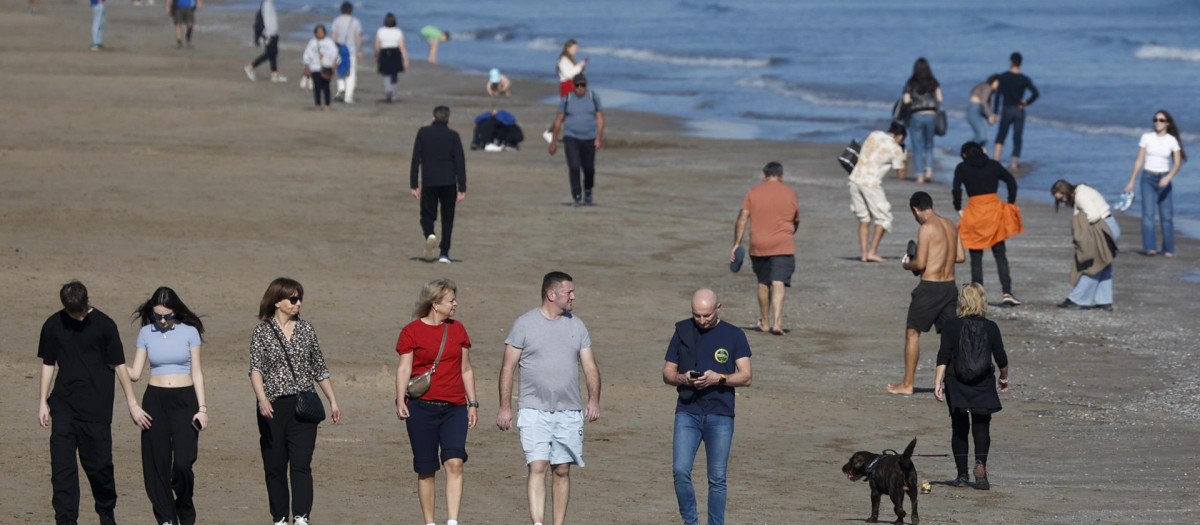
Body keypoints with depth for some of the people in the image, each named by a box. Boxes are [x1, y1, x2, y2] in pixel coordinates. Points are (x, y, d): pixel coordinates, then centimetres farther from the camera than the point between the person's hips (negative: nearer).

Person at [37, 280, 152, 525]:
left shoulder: (103, 325, -4)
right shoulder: (53, 326, 3)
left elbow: (119, 365, 0)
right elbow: (48, 365, 12)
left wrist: (132, 404, 1)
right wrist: (42, 403, 7)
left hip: (96, 406, -2)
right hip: (63, 404, 2)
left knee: (99, 463, 2)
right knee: (62, 465, -5)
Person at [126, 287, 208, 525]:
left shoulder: (189, 332, 1)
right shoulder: (146, 333, 5)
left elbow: (197, 372, 3)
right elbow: (135, 373, 5)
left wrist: (202, 407, -2)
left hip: (184, 400, -2)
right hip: (155, 400, 2)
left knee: (182, 463, -12)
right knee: (157, 464, -2)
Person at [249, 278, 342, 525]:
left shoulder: (306, 330, 10)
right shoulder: (262, 331, 0)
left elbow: (320, 369, 18)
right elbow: (256, 368, -11)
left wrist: (333, 401, 14)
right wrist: (262, 399, -28)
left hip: (303, 405, 1)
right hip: (273, 409, -1)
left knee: (301, 463, -12)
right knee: (275, 467, 4)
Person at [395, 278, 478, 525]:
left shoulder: (457, 329, 13)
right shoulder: (412, 331, 0)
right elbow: (404, 368, -4)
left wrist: (473, 403, 17)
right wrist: (400, 401, -18)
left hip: (454, 408, 3)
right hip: (422, 407, -3)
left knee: (455, 462, -14)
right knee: (426, 469, 2)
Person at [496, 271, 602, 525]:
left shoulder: (576, 326, 11)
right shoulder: (524, 324, 1)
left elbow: (590, 366, 9)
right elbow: (508, 368, 2)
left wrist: (593, 399, -6)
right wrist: (505, 407, -4)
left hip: (569, 413, 3)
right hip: (534, 410, -3)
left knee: (562, 471, 5)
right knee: (537, 467, -14)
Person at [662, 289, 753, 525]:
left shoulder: (734, 335, 4)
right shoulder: (682, 332, 9)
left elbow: (745, 376, -2)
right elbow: (667, 373, 12)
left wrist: (718, 378, -19)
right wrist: (683, 378, -10)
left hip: (720, 415, -1)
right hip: (687, 412, 1)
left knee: (717, 478, 0)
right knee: (680, 471, -11)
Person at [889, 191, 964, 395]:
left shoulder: (926, 228, -14)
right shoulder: (950, 225, 9)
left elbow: (920, 264, -16)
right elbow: (961, 256, 14)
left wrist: (908, 265, 4)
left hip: (930, 287, -7)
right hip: (950, 285, 7)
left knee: (912, 332, 6)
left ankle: (907, 384, 10)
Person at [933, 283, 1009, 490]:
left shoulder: (951, 326, -5)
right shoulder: (991, 328, -2)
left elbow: (943, 357, -11)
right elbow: (1001, 358, 4)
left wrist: (938, 382, -9)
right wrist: (1004, 378, 21)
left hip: (957, 385, 0)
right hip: (983, 385, 0)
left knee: (959, 428, 10)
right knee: (981, 427, 5)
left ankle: (962, 474, 10)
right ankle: (980, 462, -20)